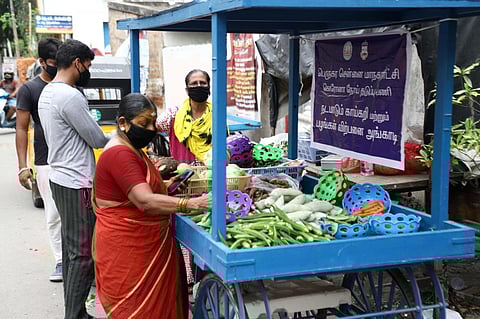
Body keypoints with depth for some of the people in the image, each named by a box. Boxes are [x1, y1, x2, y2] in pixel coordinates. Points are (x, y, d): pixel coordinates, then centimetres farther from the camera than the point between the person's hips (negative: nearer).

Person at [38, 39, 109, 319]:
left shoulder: (47, 93, 13)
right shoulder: (71, 97, -19)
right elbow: (98, 140, -13)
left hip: (60, 178, 10)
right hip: (77, 184, -10)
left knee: (71, 248, 15)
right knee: (83, 254, -5)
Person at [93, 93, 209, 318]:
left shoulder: (131, 149, 13)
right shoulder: (119, 154, -21)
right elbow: (145, 201, -31)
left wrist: (167, 185, 7)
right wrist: (192, 203, -36)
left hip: (144, 244, 10)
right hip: (126, 248, -10)